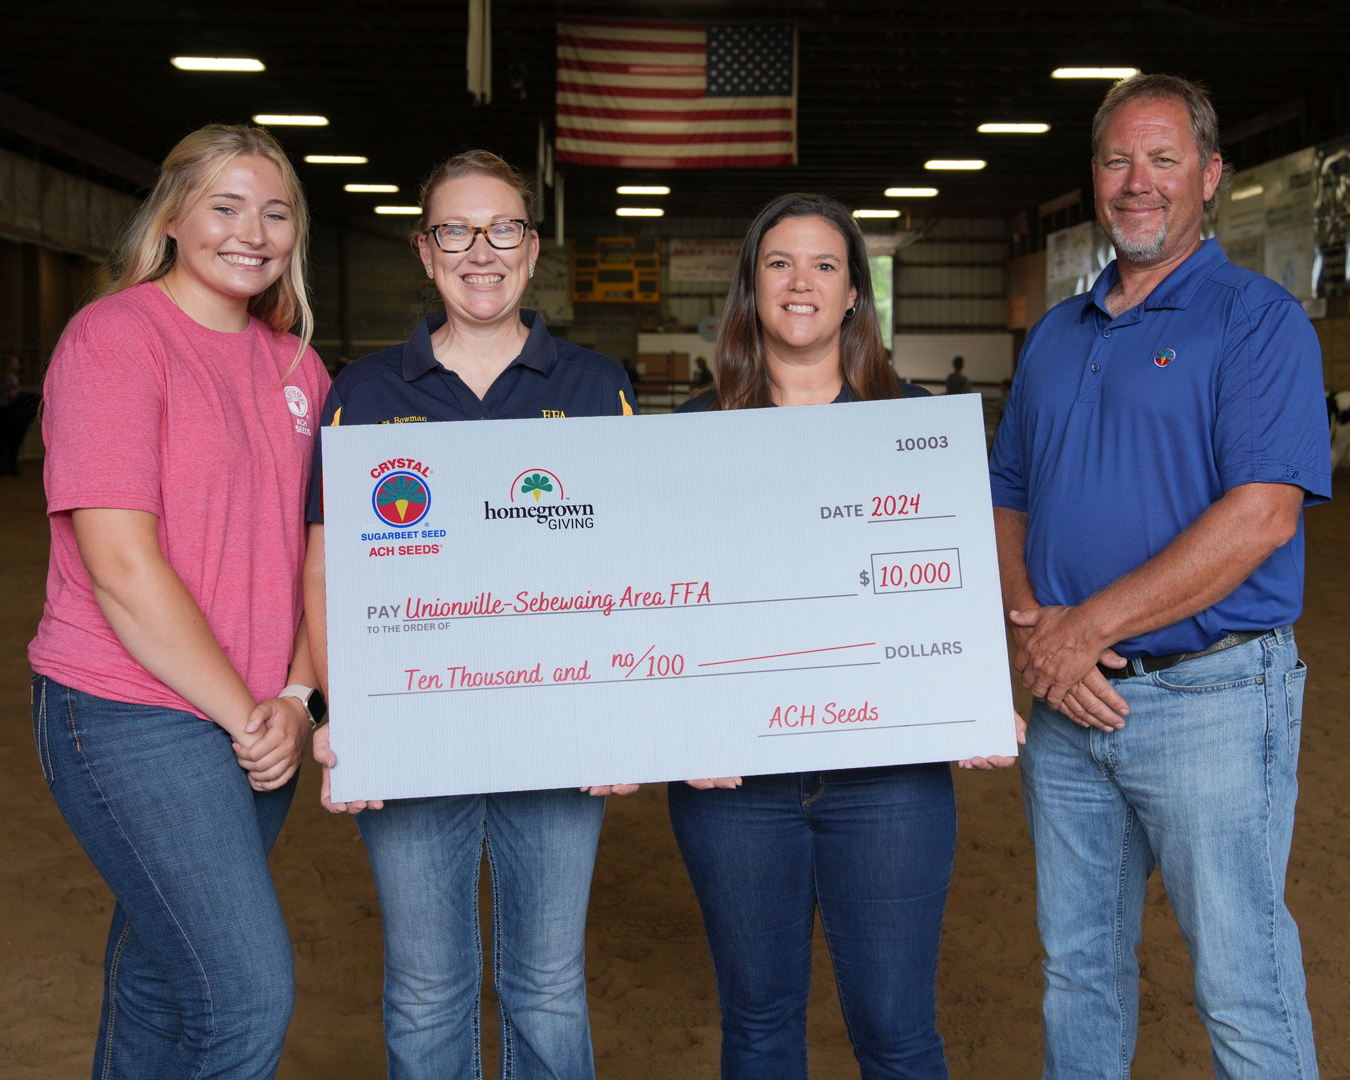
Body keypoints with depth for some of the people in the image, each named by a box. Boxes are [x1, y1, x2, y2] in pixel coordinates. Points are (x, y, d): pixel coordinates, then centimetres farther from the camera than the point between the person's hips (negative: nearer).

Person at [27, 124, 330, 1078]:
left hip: (262, 726, 6)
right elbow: (122, 568, -16)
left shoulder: (295, 365, 11)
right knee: (248, 998, -9)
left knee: (162, 974, 18)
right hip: (131, 716, -6)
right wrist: (244, 716, -12)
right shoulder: (114, 336, -10)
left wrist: (298, 698, -4)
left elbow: (321, 549, 11)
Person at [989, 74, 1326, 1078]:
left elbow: (1261, 515, -18)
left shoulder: (1258, 318, -6)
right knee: (1077, 967, 17)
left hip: (1209, 695, -6)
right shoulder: (1055, 336, 14)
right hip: (1068, 699, 6)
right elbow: (1009, 503, 14)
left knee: (1245, 990, 4)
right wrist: (1030, 626, -6)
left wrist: (1086, 628, -18)